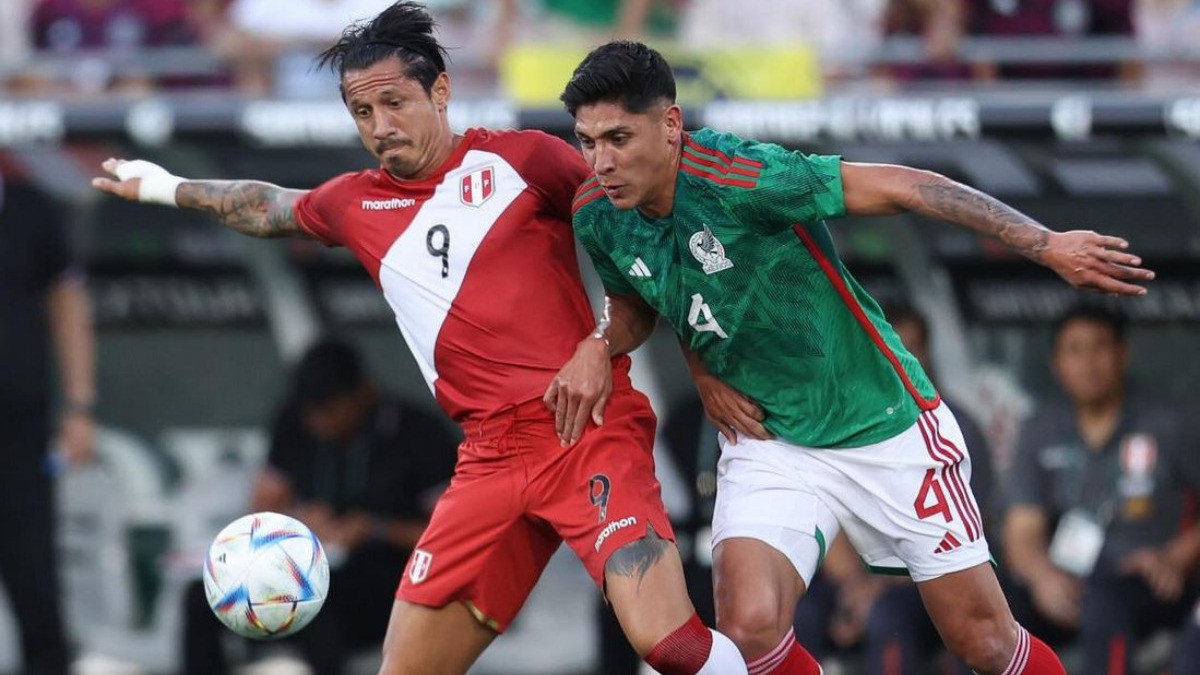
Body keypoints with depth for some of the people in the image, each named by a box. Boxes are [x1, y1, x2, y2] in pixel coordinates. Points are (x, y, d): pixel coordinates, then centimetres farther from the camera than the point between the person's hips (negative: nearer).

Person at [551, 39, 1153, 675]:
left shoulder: (741, 179, -27)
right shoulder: (597, 216, -8)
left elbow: (899, 188, -22)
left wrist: (1046, 245, -23)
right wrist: (600, 347, -8)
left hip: (885, 427, -4)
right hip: (767, 443, 4)